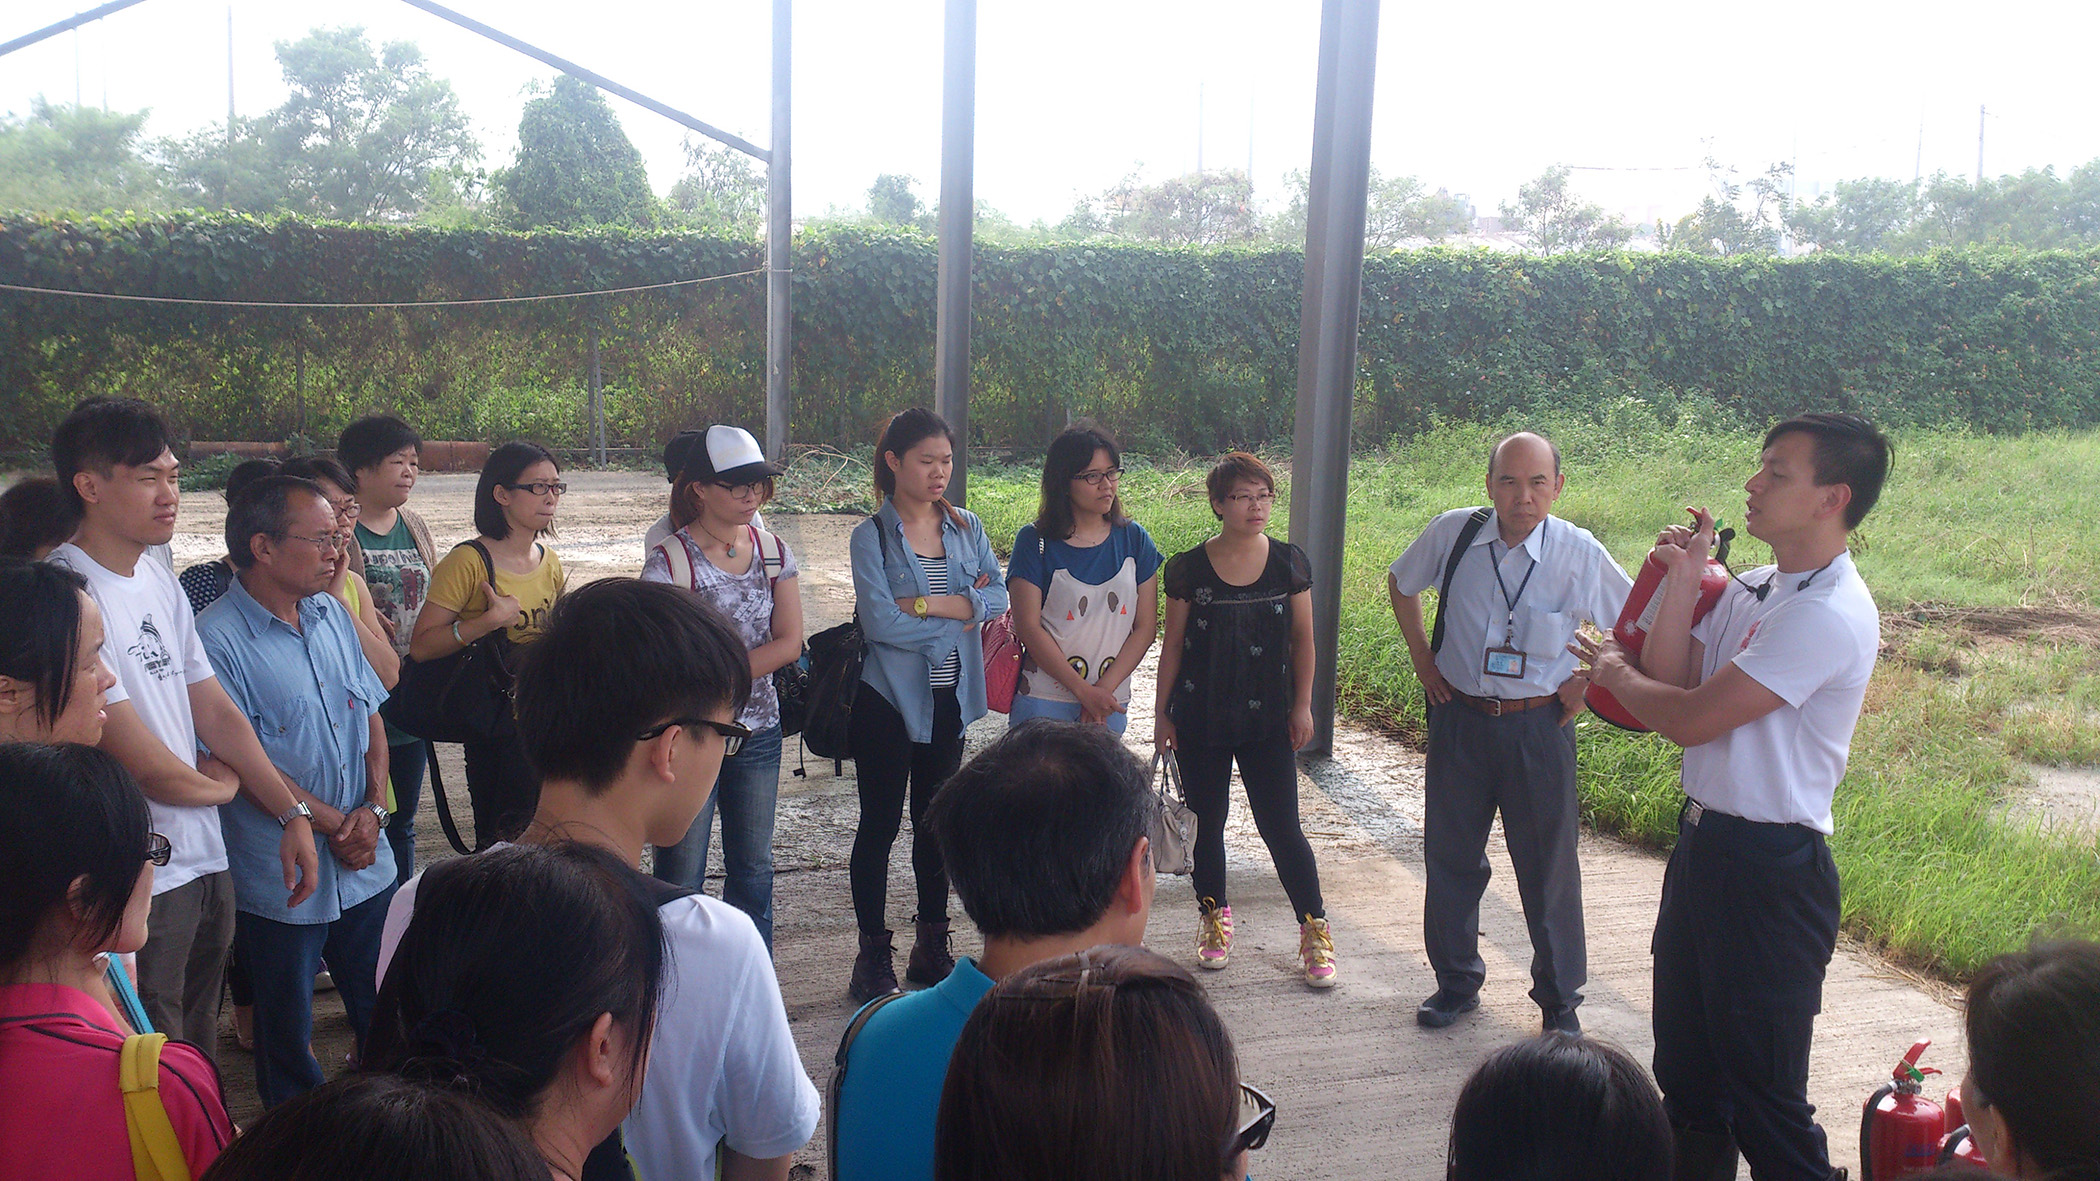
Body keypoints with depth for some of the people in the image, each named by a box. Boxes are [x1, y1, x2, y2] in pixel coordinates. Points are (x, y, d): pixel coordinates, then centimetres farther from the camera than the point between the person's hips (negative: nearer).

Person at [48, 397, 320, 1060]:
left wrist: (293, 814, 10)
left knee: (201, 1060, 21)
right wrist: (220, 783, 1)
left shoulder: (161, 581, 9)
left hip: (205, 862, 8)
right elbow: (145, 767, -19)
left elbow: (217, 712, 13)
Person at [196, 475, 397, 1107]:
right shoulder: (217, 639, -17)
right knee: (288, 1030, 13)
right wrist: (333, 825, -13)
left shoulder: (332, 616, 6)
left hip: (365, 865, 6)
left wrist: (373, 809, -5)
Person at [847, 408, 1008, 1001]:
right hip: (889, 700, -4)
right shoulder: (872, 536, -8)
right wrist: (963, 611, -11)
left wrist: (932, 604, -16)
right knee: (880, 824, 4)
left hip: (948, 698, 5)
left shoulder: (967, 527, 6)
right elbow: (881, 623, -18)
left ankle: (932, 947, 28)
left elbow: (998, 595, -3)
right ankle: (873, 956, 16)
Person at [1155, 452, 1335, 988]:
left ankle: (1314, 929, 12)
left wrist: (1302, 706, 1)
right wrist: (1162, 713, 2)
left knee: (1282, 825, -1)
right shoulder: (1188, 568, -5)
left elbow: (1302, 639, 5)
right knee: (1207, 823, 11)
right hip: (1201, 720, 0)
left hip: (1268, 721, 0)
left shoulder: (1289, 563, -1)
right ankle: (1214, 917, 30)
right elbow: (1172, 646, 1)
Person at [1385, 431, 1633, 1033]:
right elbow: (1401, 583, 15)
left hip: (1539, 725, -2)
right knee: (1450, 857, 13)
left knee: (1549, 867, 7)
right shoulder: (1453, 532, -6)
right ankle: (1456, 981, 33)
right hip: (1459, 718, 2)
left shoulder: (1580, 553, -11)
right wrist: (1421, 654, 8)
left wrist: (1587, 678, -3)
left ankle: (1559, 999, 27)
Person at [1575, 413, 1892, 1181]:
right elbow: (1666, 683, 5)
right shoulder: (1750, 590, 8)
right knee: (1687, 1072, 22)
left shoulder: (1829, 614, -21)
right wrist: (1681, 582, -3)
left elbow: (1688, 718, -21)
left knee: (1763, 1097, 3)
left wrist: (1612, 670, -2)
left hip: (1768, 867, -9)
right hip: (1703, 840, 9)